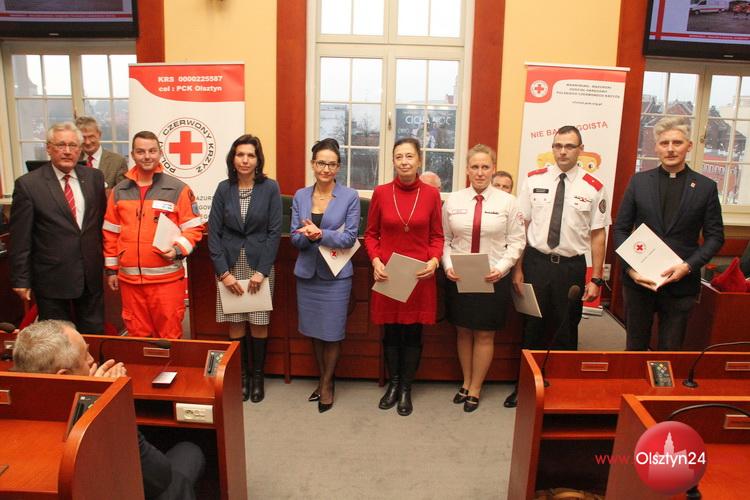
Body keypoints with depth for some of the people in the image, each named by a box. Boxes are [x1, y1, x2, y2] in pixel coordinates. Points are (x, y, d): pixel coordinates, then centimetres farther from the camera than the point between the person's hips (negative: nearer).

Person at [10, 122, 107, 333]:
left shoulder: (94, 177, 3)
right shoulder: (28, 184, -8)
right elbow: (20, 239, -6)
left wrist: (104, 263, 9)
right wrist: (21, 281, -6)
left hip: (91, 276, 3)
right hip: (51, 278, -3)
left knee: (94, 333, 14)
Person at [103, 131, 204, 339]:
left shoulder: (178, 189, -2)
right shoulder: (119, 191, 9)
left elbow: (194, 228, -1)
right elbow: (111, 233, 13)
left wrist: (178, 249, -17)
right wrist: (111, 269, 12)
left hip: (167, 278, -3)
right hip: (129, 278, 3)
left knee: (169, 335, 3)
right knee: (136, 335, 13)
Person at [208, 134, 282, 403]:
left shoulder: (270, 187, -4)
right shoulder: (224, 188, 1)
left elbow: (274, 231, -6)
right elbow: (214, 232, 0)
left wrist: (262, 271, -11)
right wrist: (223, 272, -8)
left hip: (259, 265, -1)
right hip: (230, 265, 2)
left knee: (259, 324, 5)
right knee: (235, 323, 6)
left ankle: (258, 376, 22)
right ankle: (241, 376, 22)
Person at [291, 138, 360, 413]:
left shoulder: (350, 196, -7)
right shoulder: (300, 196, 4)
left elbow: (350, 237, -11)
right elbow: (295, 237, 1)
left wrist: (320, 234, -23)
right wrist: (308, 236, -20)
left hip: (336, 274, -4)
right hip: (307, 272, 4)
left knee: (332, 331, 5)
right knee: (314, 330, 15)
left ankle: (327, 383, 24)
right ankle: (322, 378, 33)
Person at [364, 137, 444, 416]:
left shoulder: (431, 194, -1)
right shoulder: (381, 193, -1)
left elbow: (437, 236, 5)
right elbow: (371, 234, 5)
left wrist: (434, 260, -11)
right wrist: (375, 260, -10)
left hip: (420, 275, 0)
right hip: (387, 274, 0)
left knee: (413, 332, 9)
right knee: (391, 331, 11)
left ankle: (406, 388, 26)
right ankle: (393, 383, 31)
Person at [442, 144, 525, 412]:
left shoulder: (507, 202, -4)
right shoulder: (453, 200, 1)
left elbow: (516, 241, -2)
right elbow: (444, 239, 4)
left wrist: (501, 268, -15)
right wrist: (448, 266, -10)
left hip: (493, 279, -1)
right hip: (458, 278, 2)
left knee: (484, 335, 8)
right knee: (463, 331, 14)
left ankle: (475, 388, 26)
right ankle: (466, 382, 33)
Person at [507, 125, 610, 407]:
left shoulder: (594, 188, -3)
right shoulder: (534, 180, -1)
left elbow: (598, 236, -1)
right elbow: (521, 227, 0)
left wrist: (596, 279, -3)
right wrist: (518, 269, -2)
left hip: (571, 267, -1)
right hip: (536, 262, 1)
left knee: (566, 331, 11)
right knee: (531, 327, 12)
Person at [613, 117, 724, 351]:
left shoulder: (706, 187, 1)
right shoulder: (639, 181, 3)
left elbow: (715, 236, 3)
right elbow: (621, 229, 3)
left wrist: (688, 266, -12)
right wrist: (630, 267, -9)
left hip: (681, 283, 0)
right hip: (639, 279, 1)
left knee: (671, 349, 9)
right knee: (635, 346, 12)